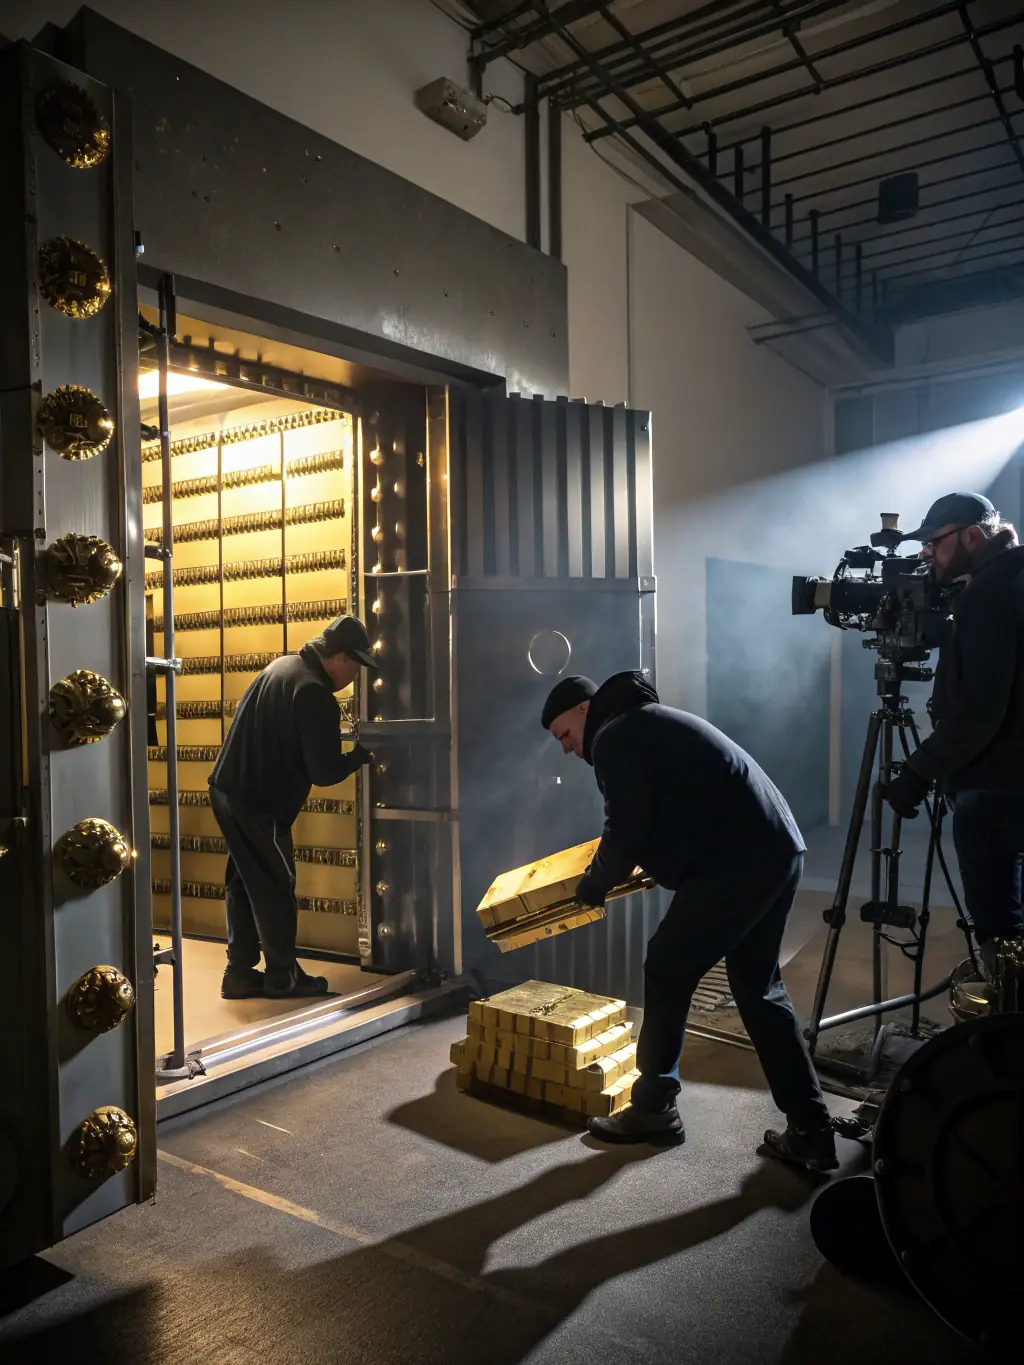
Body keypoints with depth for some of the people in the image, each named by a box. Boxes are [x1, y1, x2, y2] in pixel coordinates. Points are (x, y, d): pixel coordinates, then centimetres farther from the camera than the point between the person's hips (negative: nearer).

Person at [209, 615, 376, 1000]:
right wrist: (362, 754, -2)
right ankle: (283, 977, 16)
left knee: (244, 882, 15)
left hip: (228, 788, 9)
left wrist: (331, 729, 17)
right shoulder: (316, 695, -20)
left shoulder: (283, 665, 8)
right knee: (275, 888, 4)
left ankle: (240, 974, 23)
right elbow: (324, 772, -18)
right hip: (258, 802, -9)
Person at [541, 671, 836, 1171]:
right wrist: (634, 868, 33)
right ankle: (810, 1130, 18)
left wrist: (592, 887, 6)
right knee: (759, 987, 17)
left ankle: (653, 1109, 17)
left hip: (735, 864, -10)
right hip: (779, 853, 10)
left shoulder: (615, 738, -6)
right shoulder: (650, 723, 24)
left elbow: (626, 834, -10)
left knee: (667, 975, 4)